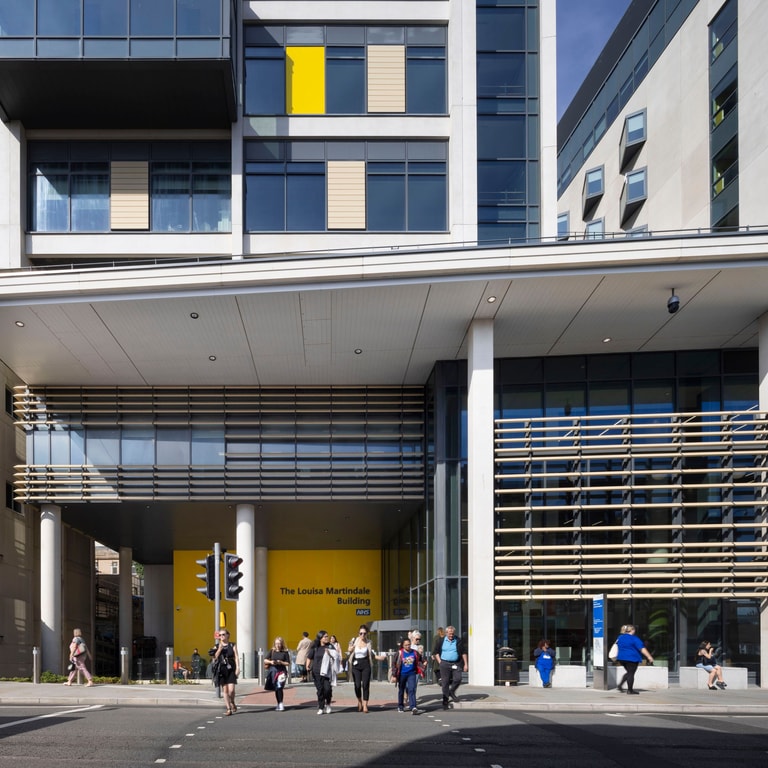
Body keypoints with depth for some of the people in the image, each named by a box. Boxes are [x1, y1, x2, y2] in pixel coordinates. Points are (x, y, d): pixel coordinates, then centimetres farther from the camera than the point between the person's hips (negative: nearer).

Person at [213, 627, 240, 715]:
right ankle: (229, 709, 5)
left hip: (231, 669, -2)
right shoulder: (217, 647, 10)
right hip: (221, 670, 2)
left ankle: (232, 703, 17)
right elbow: (214, 658, 0)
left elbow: (236, 657, 2)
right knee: (224, 690, 0)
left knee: (231, 690, -11)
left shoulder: (232, 646, 7)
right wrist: (219, 649, -11)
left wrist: (237, 668, -9)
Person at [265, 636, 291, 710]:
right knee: (276, 689, 8)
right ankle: (279, 704, 17)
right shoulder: (272, 651, 5)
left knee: (279, 687, -14)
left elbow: (288, 663, 1)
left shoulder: (285, 652, 0)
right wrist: (270, 662, -12)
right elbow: (265, 660, 7)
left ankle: (281, 704, -11)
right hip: (273, 670, 3)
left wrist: (281, 662, -15)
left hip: (281, 671, -3)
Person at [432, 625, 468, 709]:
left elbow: (463, 652, 7)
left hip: (456, 664, 1)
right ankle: (445, 701, 9)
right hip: (445, 664, 0)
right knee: (445, 682, 0)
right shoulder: (441, 641, 3)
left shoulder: (458, 641, 3)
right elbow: (435, 651, 12)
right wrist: (439, 661, 1)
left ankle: (452, 692, 15)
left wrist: (466, 664, 3)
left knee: (457, 679, -15)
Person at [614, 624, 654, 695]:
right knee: (631, 673, -1)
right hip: (632, 658, -7)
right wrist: (649, 657, -15)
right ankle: (630, 690, 2)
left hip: (621, 657, 7)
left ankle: (620, 684, 7)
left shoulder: (620, 637, 11)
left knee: (629, 672, 19)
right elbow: (642, 648, -15)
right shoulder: (634, 638, -11)